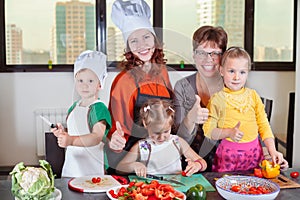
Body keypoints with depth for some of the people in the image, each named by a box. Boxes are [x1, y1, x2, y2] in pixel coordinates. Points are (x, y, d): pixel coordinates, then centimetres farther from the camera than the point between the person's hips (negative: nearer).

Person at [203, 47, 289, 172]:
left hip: (254, 152, 3)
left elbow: (264, 125, 9)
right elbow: (208, 130, -6)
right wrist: (229, 132, -21)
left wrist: (272, 150, 0)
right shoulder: (218, 99, -4)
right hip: (229, 154, -3)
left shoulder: (253, 95, 7)